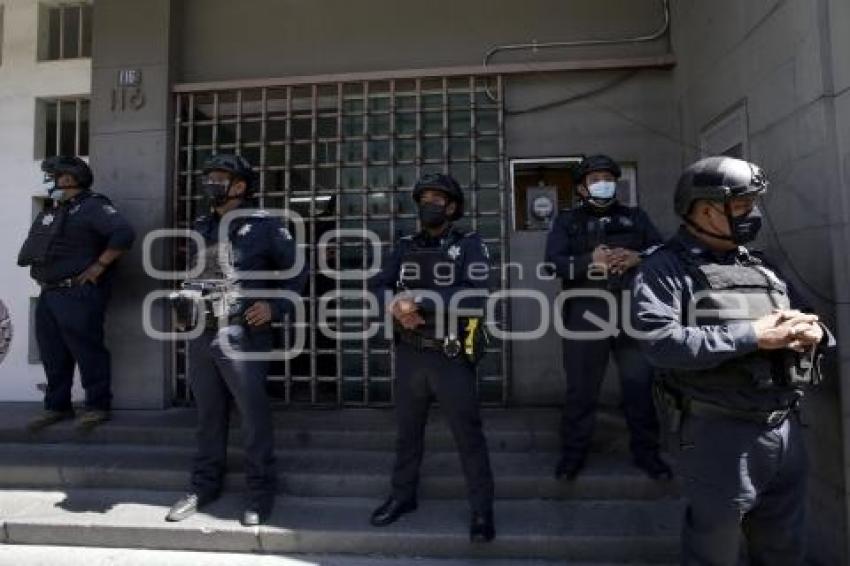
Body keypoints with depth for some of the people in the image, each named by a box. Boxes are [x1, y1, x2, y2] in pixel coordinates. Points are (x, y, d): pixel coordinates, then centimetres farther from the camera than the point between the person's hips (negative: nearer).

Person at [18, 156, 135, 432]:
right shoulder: (51, 210, 18)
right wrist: (41, 274, 16)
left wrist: (99, 266, -21)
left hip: (78, 294, -9)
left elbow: (124, 234, -25)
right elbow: (34, 248, 31)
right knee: (52, 354, 13)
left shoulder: (92, 206, -11)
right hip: (48, 293, 9)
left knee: (87, 351, -4)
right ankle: (57, 406, 24)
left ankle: (97, 407, 6)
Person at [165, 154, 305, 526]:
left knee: (253, 413, 1)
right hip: (200, 333, 6)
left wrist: (275, 306, -11)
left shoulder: (264, 225, -3)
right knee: (208, 413, 16)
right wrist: (182, 308, 14)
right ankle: (204, 485, 30)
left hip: (242, 334, -6)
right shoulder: (201, 227, 16)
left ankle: (261, 490, 14)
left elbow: (295, 272, 1)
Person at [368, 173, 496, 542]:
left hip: (451, 356, -4)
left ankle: (482, 509, 21)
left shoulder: (469, 245, -4)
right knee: (407, 430, 18)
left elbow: (474, 295, -20)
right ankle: (403, 496, 36)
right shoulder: (405, 247, 9)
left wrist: (418, 298, -25)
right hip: (409, 354, 4)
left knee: (468, 434, 5)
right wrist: (397, 306, -23)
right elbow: (377, 286, -1)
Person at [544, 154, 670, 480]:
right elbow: (554, 262, -4)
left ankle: (646, 451, 27)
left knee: (640, 386, 10)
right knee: (581, 389, 6)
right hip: (585, 316, -2)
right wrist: (591, 261, -21)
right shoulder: (567, 221, 10)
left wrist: (637, 257, -14)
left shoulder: (636, 217, 17)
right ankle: (573, 452, 21)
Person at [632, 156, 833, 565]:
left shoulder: (761, 267, 14)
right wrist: (752, 335, -20)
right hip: (719, 434, -7)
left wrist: (813, 332, -4)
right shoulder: (666, 267, -9)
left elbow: (804, 322, 20)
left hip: (786, 429, 7)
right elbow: (659, 343, -23)